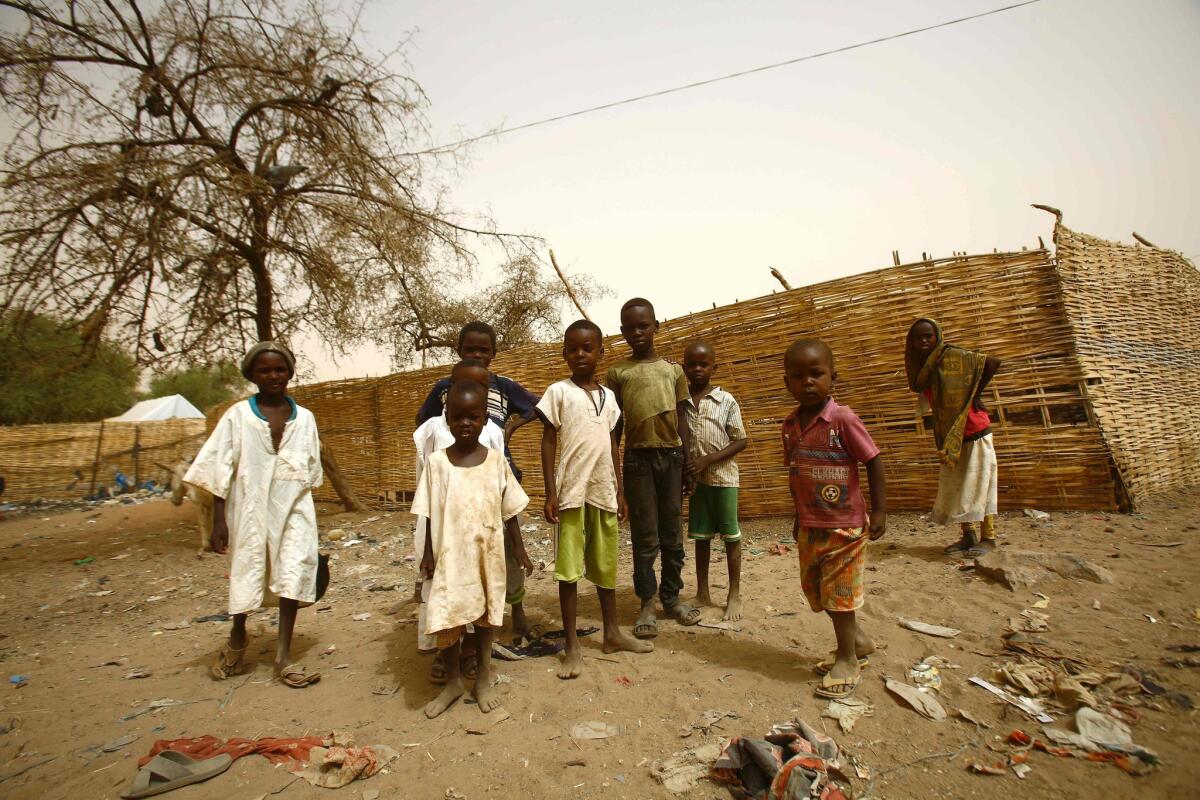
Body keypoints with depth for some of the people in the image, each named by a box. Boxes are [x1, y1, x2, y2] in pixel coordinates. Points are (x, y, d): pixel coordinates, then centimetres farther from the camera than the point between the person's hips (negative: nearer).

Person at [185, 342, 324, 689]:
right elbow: (219, 468, -3)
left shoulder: (304, 417, 3)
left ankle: (284, 656, 8)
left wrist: (307, 513, 11)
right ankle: (237, 640, 39)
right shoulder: (238, 415, -3)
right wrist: (218, 519, -7)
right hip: (251, 509, -1)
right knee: (246, 575, 12)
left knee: (293, 575, -4)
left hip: (294, 509, 1)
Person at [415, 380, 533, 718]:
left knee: (485, 613, 14)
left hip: (488, 553, 1)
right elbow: (431, 514, 1)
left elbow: (509, 510, 3)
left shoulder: (496, 461, -3)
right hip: (451, 554, -1)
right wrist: (428, 553, 0)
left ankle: (483, 678, 34)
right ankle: (453, 681, 27)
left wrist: (519, 548, 5)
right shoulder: (437, 462, -4)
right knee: (447, 617, 3)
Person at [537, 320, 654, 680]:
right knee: (568, 568, 2)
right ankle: (572, 645, 14)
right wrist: (550, 493, -9)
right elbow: (548, 443, -4)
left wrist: (620, 491, 13)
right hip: (571, 492, -4)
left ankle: (612, 632, 30)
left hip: (603, 491, 4)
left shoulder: (608, 395, 11)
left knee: (606, 564, 15)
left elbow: (613, 445, 15)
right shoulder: (559, 392, -2)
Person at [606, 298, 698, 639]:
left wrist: (688, 464, 6)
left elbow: (682, 420, 10)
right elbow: (614, 424, 5)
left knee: (672, 533, 10)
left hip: (672, 456, 2)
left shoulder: (673, 369, 10)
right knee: (645, 536, 3)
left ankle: (672, 596, 24)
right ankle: (647, 604, 14)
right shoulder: (617, 372, 5)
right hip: (638, 458, -2)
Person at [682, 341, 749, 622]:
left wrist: (708, 460, -14)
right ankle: (702, 592, 24)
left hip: (723, 476, -2)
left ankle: (735, 594, 19)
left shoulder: (726, 400, -6)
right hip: (695, 478, 2)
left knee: (730, 534, 6)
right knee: (700, 535, 12)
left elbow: (741, 441, -6)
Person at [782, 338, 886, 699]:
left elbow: (873, 461, -11)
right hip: (810, 526, 7)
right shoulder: (790, 425, 1)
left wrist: (879, 510, -10)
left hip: (845, 524, -6)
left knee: (838, 591, 5)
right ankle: (859, 640, 38)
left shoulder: (843, 418, -17)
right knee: (814, 586, 15)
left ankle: (847, 659, 25)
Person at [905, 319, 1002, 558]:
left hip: (973, 431, -8)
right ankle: (968, 536, 20)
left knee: (978, 483, -1)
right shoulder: (920, 367, 5)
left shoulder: (952, 356, -16)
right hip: (949, 436, 8)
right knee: (954, 487, 11)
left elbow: (992, 362, -23)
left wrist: (975, 395, -17)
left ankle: (988, 538, 9)